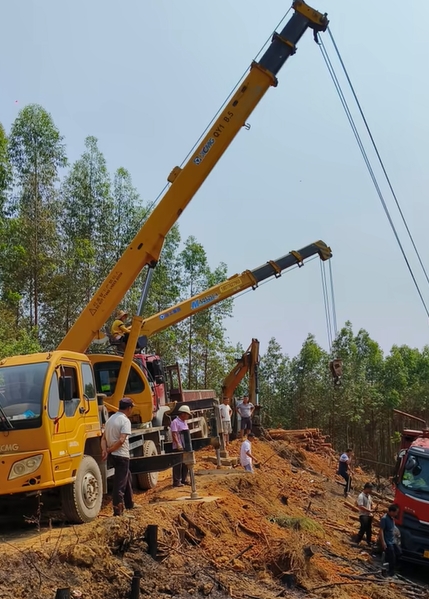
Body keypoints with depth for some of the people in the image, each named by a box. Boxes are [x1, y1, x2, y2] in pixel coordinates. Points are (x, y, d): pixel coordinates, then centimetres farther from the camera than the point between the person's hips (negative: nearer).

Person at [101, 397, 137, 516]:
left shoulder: (111, 419, 12)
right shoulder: (125, 420, -15)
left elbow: (104, 438, 8)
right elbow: (121, 440, -25)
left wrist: (104, 450, -6)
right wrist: (109, 450, -14)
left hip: (113, 455, 9)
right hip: (122, 455, -9)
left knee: (127, 477, 23)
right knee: (120, 483, -4)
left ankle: (129, 504, 34)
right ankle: (118, 511, -2)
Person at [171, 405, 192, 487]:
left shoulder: (184, 422, 16)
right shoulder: (175, 422, -13)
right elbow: (174, 434, -21)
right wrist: (178, 444, -28)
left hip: (185, 446, 9)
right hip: (178, 447, -9)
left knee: (185, 464, 13)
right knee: (178, 464, -5)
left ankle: (184, 479, 24)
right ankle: (176, 481, 1)